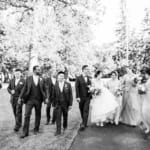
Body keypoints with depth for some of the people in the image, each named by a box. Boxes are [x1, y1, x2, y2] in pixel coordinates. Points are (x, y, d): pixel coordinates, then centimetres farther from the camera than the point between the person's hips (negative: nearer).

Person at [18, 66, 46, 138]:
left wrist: (45, 98, -7)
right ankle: (25, 132, 5)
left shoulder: (41, 80, 4)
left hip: (38, 100, 1)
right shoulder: (28, 79, 2)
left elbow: (44, 90, 4)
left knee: (38, 115, 10)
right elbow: (24, 88, 2)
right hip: (29, 99, -1)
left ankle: (36, 129, 27)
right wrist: (20, 97, -6)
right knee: (27, 115, -4)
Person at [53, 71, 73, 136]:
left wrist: (70, 104, -7)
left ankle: (65, 126, 42)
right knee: (58, 117, -5)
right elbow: (54, 96, 2)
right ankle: (58, 130, 3)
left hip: (65, 103, 0)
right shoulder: (55, 85, -1)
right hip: (58, 104, 0)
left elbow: (70, 95, -3)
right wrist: (54, 104, 2)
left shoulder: (68, 84, -4)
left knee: (65, 116, 17)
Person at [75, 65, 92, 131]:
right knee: (81, 110, 10)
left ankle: (83, 125, -5)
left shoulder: (89, 78, 7)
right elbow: (77, 88, -9)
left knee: (86, 110, -6)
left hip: (87, 97, 2)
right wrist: (77, 97, -15)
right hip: (81, 97, -1)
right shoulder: (78, 78, -4)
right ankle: (84, 122, 29)